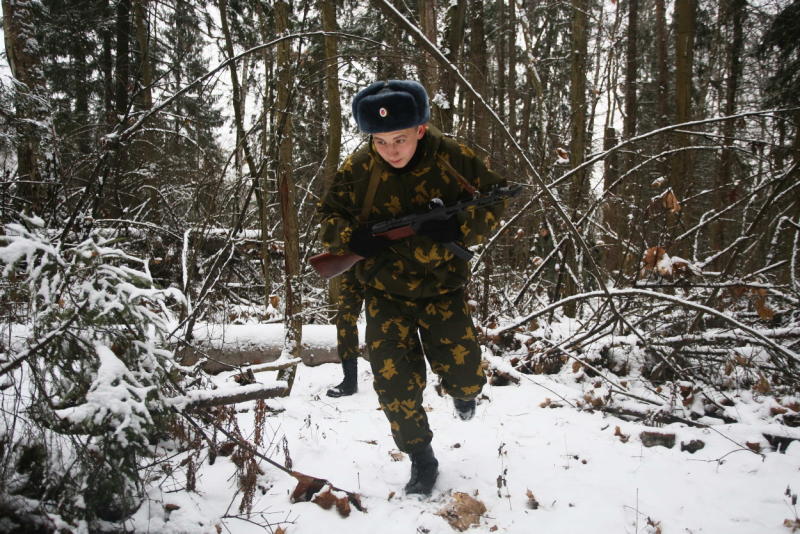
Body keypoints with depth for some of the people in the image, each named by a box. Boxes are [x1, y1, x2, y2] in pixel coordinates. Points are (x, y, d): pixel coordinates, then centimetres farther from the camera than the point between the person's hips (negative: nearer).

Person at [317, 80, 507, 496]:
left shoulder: (452, 158, -14)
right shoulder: (357, 169, -12)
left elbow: (495, 199, -6)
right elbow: (327, 217, -1)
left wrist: (459, 229, -26)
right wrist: (352, 238, -24)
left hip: (442, 286, 0)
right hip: (386, 292, 1)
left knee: (465, 377, -5)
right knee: (395, 384, -6)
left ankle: (461, 388, 37)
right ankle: (421, 458, 21)